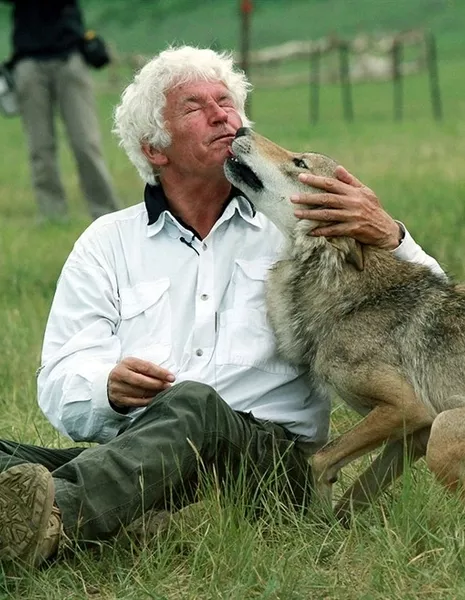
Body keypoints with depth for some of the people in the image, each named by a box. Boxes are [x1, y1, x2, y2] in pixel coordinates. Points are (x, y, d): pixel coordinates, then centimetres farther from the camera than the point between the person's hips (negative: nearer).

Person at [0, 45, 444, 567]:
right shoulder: (108, 242, 22)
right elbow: (60, 386, 9)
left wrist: (387, 236, -9)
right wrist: (110, 389, -16)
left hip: (273, 452, -2)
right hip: (128, 456, 2)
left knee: (192, 404, -38)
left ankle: (53, 513, -65)